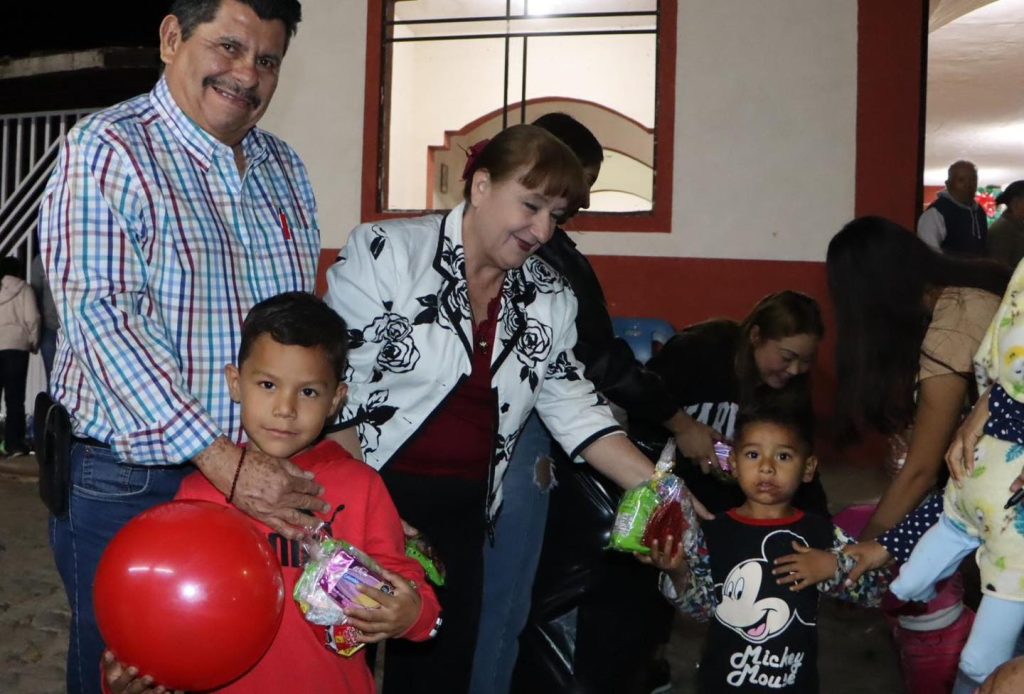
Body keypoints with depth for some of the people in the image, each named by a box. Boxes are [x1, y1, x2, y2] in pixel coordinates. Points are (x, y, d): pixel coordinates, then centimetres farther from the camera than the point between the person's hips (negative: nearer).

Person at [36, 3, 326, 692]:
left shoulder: (286, 169, 10)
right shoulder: (107, 147, -9)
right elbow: (99, 314, -21)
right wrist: (222, 460, -28)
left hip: (267, 482, 6)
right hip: (127, 486, -5)